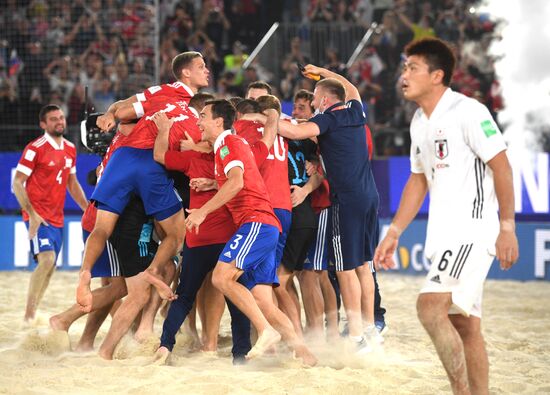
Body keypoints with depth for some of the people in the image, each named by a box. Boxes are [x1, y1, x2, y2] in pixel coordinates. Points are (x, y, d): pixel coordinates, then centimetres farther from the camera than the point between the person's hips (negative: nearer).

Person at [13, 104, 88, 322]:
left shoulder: (70, 148, 11)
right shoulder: (35, 148, -11)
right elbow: (17, 183, -12)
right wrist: (32, 214, -21)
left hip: (57, 218, 7)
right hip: (38, 216, -7)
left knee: (49, 268, 8)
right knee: (47, 259, -22)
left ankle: (32, 315, 17)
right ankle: (28, 317, -16)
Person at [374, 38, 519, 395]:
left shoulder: (468, 111, -12)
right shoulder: (420, 121, 14)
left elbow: (501, 167, -13)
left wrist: (507, 228, -16)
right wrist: (394, 233, 20)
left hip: (472, 229, -9)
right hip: (445, 236, 9)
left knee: (430, 305, -21)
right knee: (464, 326, 8)